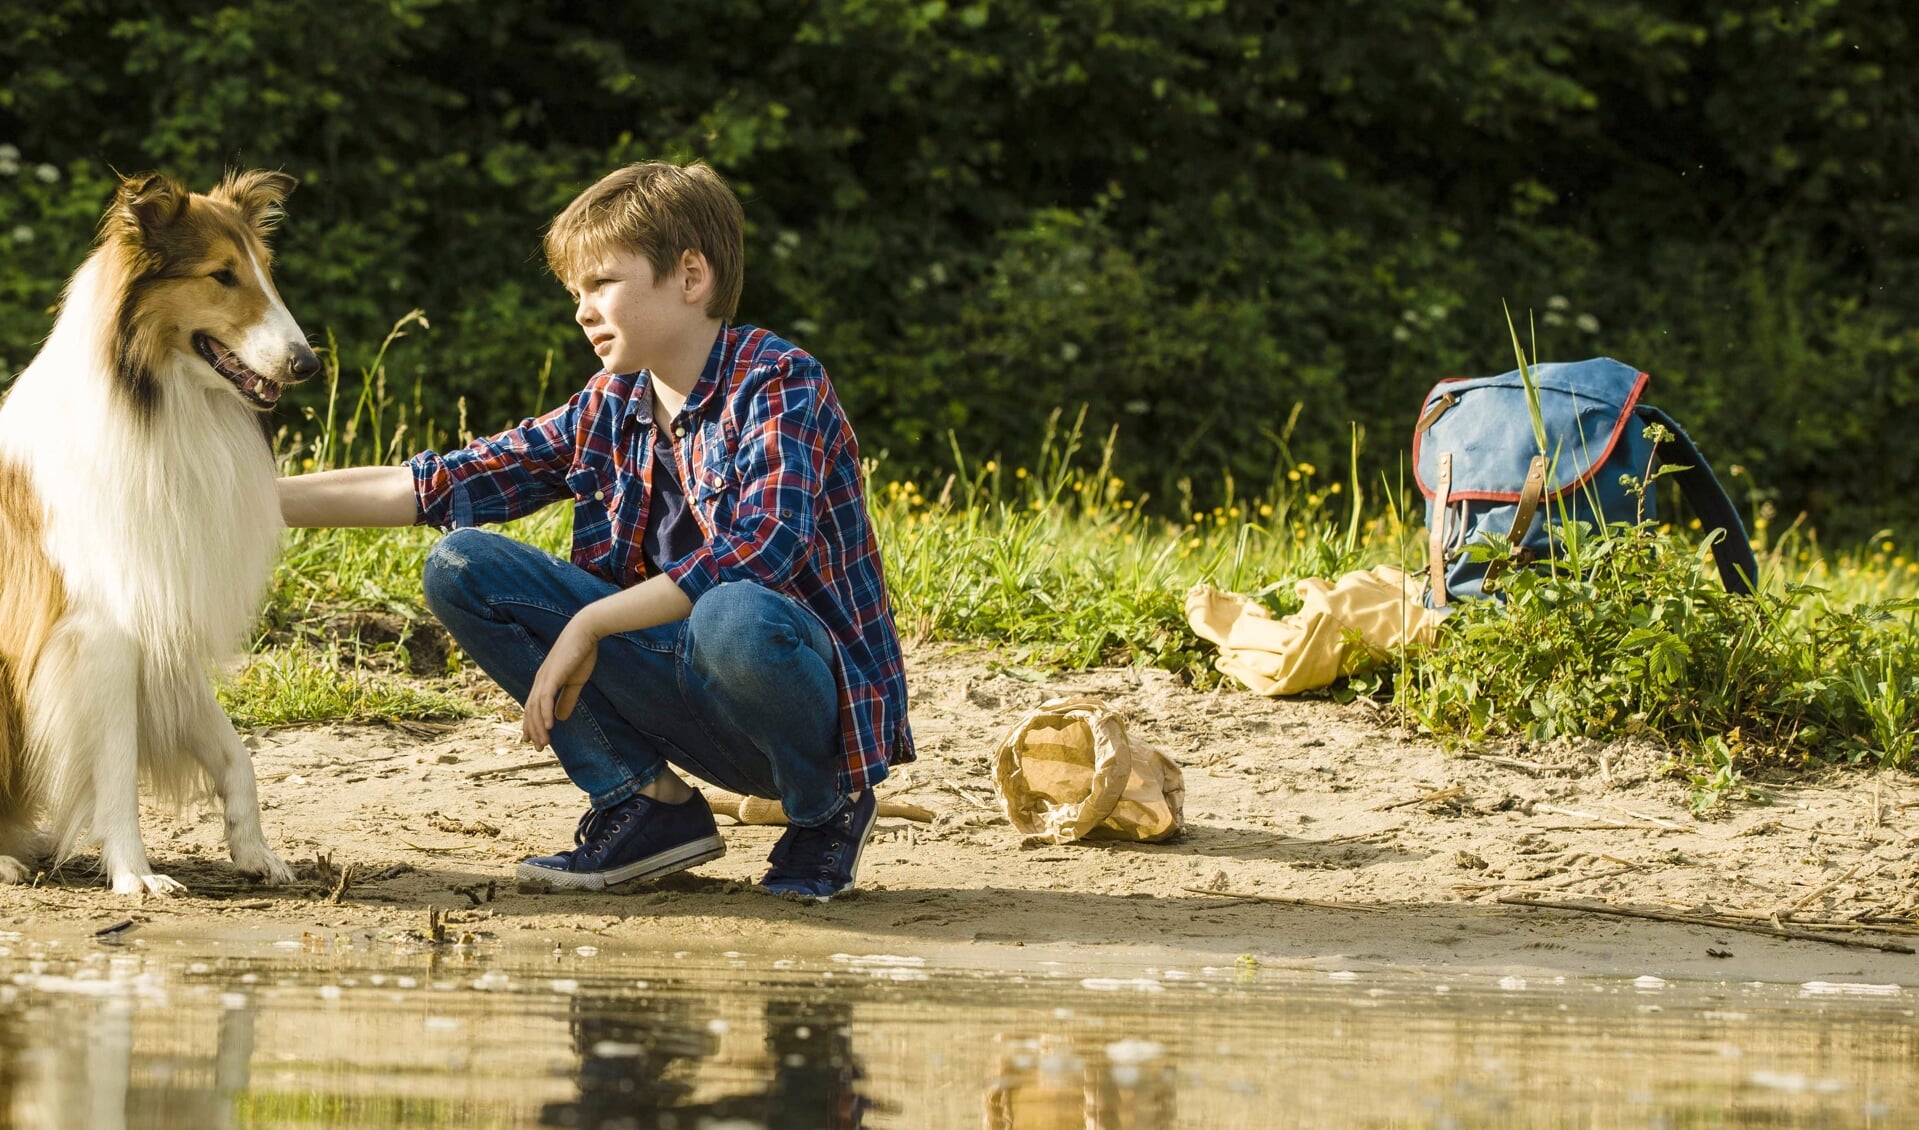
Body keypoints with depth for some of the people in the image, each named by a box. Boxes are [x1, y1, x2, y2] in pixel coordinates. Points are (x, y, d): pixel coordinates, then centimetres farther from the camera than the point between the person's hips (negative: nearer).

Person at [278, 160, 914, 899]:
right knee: (460, 567, -2)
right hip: (681, 686, 6)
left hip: (815, 696, -6)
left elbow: (762, 549, -29)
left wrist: (589, 624, -27)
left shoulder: (778, 385, -14)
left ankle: (827, 808, -7)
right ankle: (647, 805, 0)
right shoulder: (608, 410, 6)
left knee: (733, 618, -42)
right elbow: (435, 486, 8)